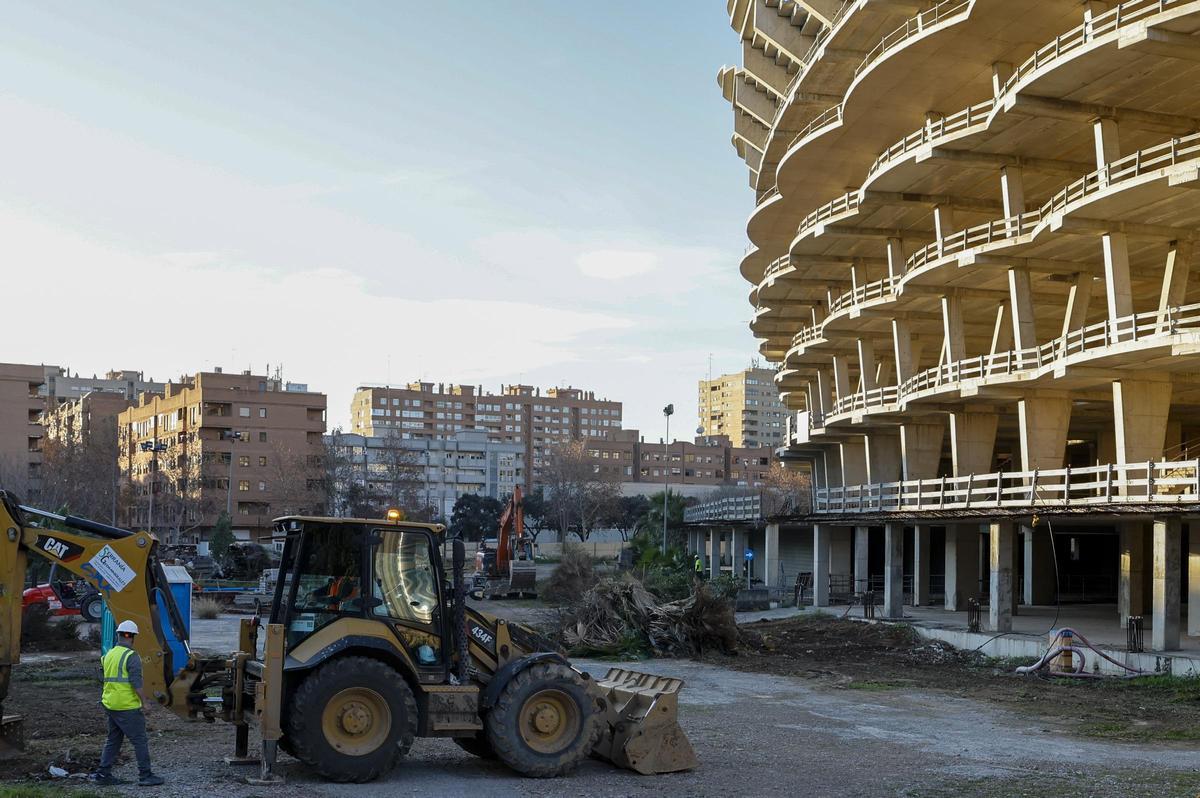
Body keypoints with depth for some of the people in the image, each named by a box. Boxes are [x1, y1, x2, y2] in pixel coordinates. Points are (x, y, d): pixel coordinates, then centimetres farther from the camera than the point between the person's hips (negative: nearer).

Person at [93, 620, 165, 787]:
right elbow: (136, 683, -20)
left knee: (113, 740, 16)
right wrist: (144, 701, -9)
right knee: (140, 740, -1)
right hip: (128, 707, -8)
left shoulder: (109, 654, 11)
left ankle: (103, 774, 16)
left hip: (110, 704, 8)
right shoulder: (132, 657, -15)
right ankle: (145, 776, 1)